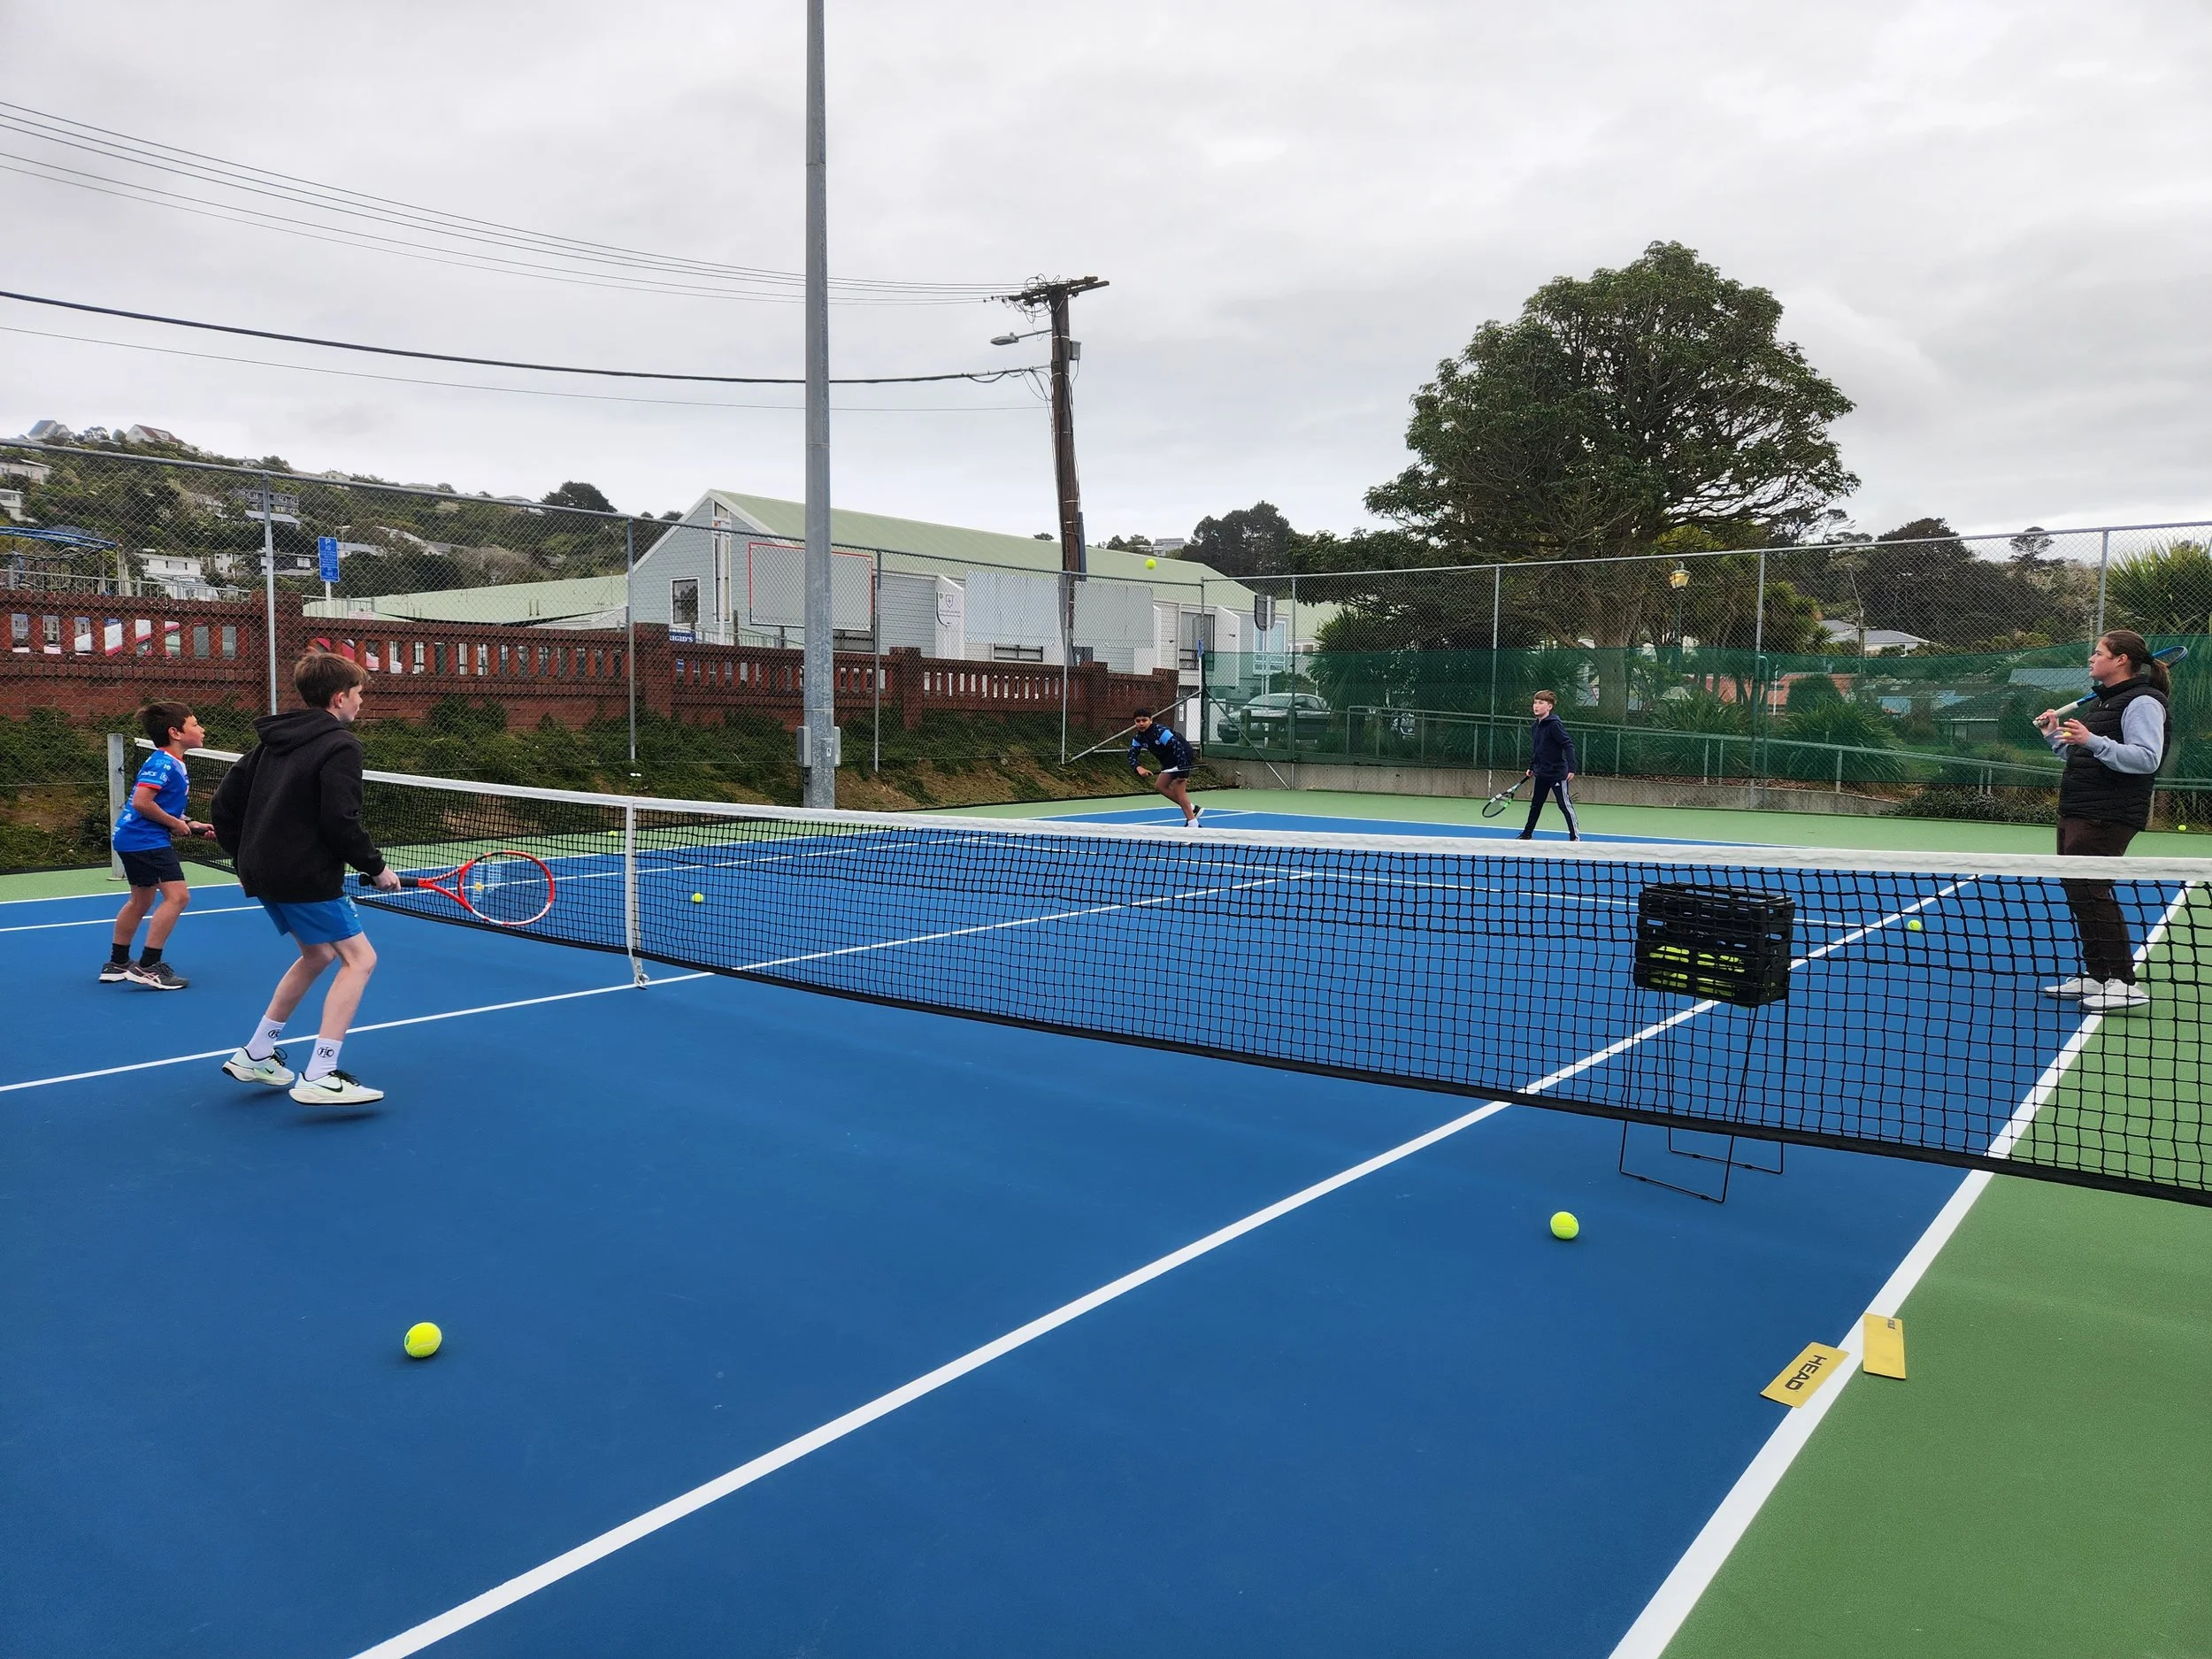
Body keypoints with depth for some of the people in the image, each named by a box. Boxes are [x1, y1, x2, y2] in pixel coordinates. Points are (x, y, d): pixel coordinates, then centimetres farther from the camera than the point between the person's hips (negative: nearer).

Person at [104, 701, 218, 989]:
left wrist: (189, 824, 10)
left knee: (141, 900, 21)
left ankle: (117, 964, 32)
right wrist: (175, 824, -17)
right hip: (146, 840, -11)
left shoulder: (173, 764, 14)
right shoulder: (162, 764, -18)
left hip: (132, 839, 11)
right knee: (177, 895, -14)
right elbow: (142, 802, -26)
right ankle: (147, 966, -13)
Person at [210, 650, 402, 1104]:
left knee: (316, 955, 24)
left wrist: (243, 858, 24)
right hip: (305, 877, -9)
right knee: (359, 959, -5)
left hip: (263, 872, 9)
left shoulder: (274, 740, 14)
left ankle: (255, 1055, 29)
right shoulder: (340, 746, -11)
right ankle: (319, 1078, -13)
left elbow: (225, 802, 15)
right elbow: (340, 822, -20)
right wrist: (376, 868, -8)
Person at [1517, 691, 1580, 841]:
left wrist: (1571, 768, -27)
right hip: (1541, 774, 9)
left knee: (1565, 805, -6)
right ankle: (1527, 834, 28)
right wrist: (1531, 768, 18)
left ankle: (1575, 836, -3)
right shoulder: (1535, 727, 8)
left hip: (1557, 772, -9)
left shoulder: (1555, 724, -17)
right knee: (1535, 804, 17)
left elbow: (1568, 745, -21)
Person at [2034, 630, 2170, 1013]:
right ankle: (2095, 977, 19)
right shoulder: (2101, 701, 20)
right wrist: (2055, 735, 14)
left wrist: (2092, 741, -30)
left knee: (2091, 890, -13)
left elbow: (2146, 758, -23)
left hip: (2107, 818, -10)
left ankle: (2124, 983, -9)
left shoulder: (2142, 702, -10)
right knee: (2077, 891, 11)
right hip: (2077, 812, 10)